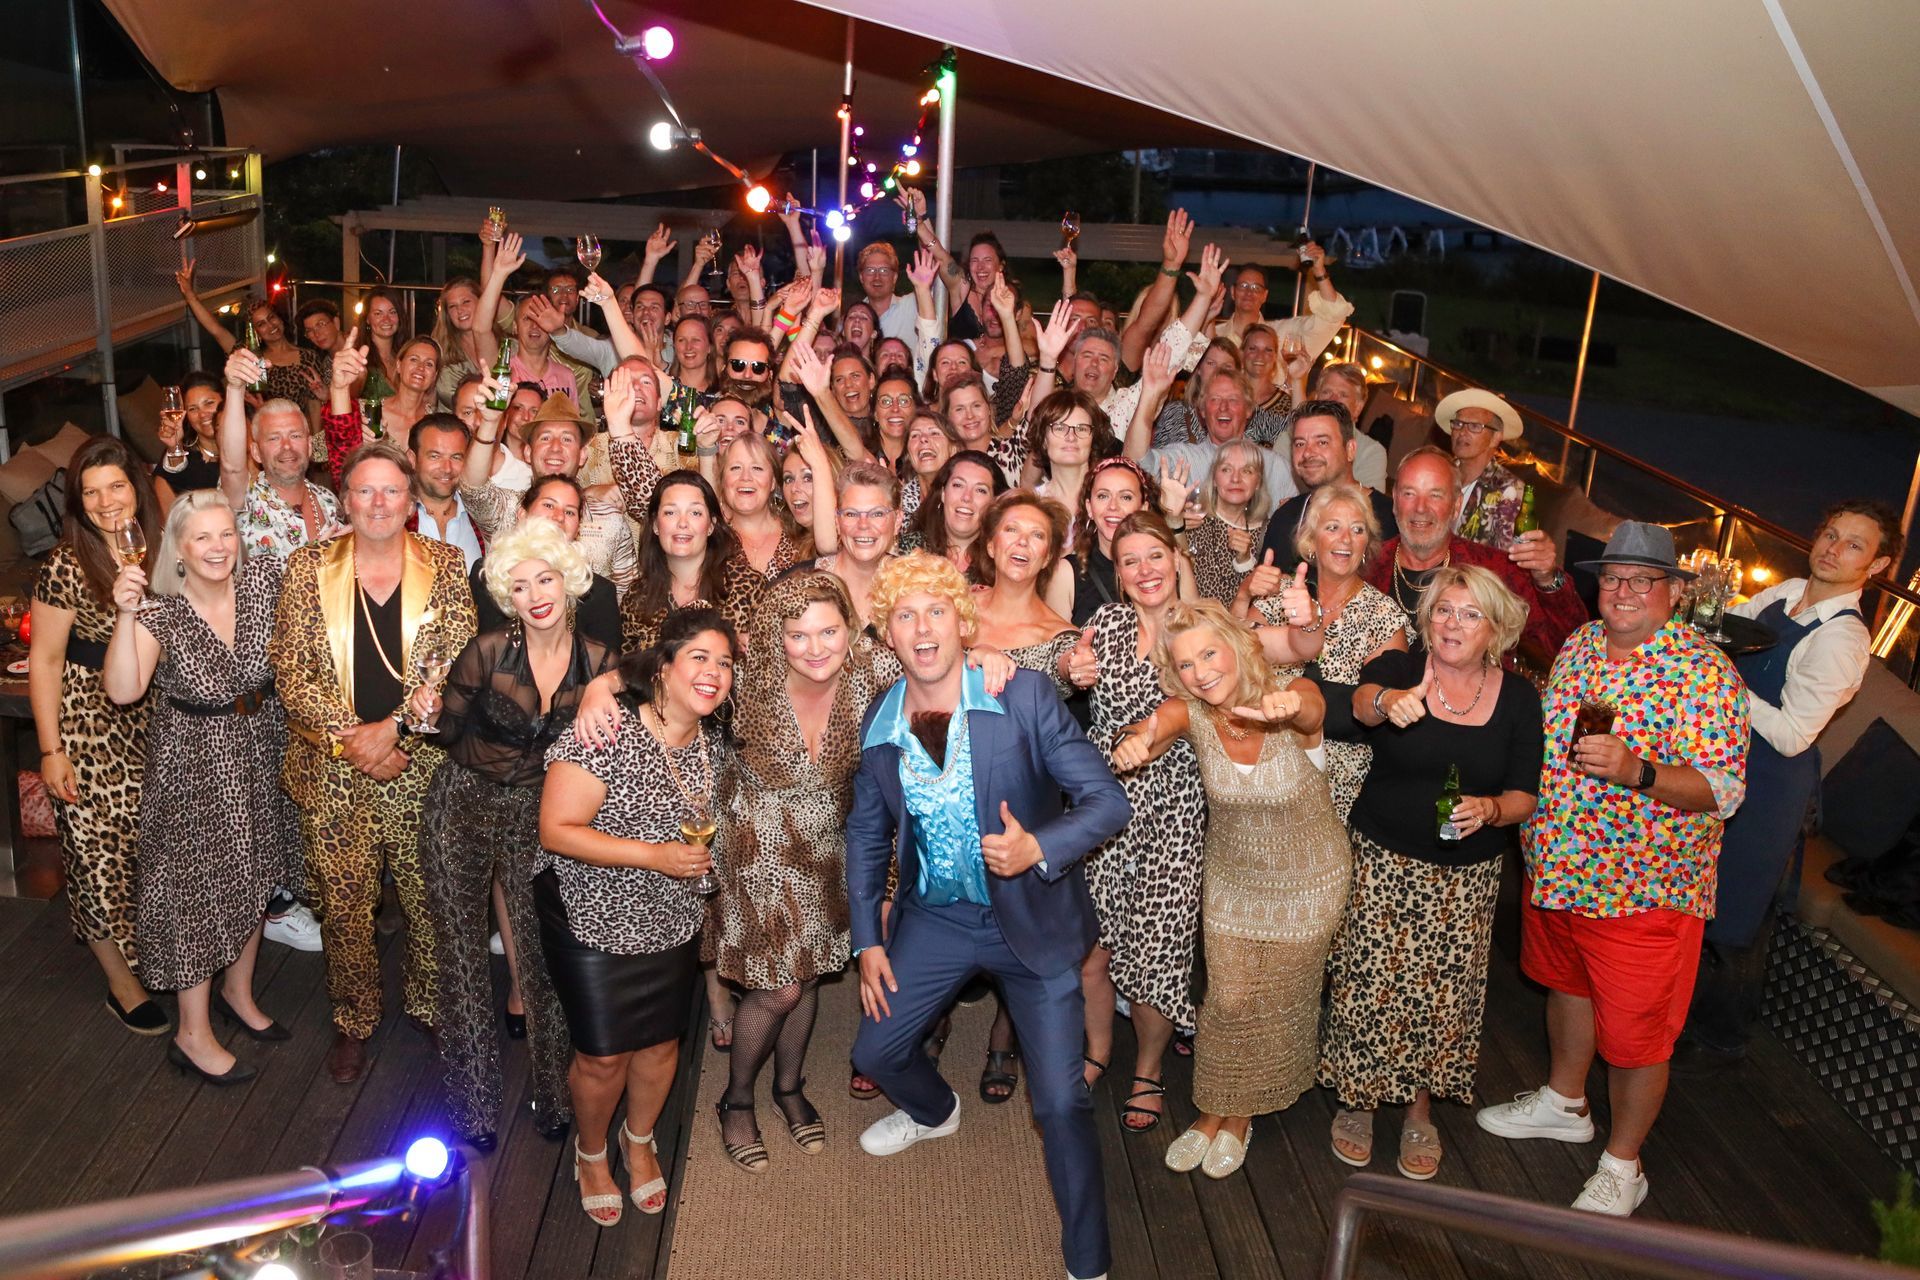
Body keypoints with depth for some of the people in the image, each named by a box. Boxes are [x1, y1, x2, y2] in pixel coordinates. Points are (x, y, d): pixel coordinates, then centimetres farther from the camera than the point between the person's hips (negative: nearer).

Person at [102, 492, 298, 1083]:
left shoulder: (265, 579, -9)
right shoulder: (158, 611, -18)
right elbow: (123, 691, -31)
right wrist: (126, 615, -38)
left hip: (259, 752, 4)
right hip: (193, 762, -4)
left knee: (251, 878, 19)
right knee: (197, 887, 5)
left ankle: (237, 993, 42)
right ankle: (193, 1034, 21)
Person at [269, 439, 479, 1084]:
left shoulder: (444, 566, -1)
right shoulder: (309, 568, 0)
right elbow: (291, 673, -4)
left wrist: (392, 729, -16)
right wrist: (355, 741, -13)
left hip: (424, 765, 0)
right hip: (333, 771, 0)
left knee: (431, 897, 9)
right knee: (343, 906, 8)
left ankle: (432, 1006, 32)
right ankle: (354, 1021, 30)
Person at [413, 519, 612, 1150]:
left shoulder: (601, 662, -6)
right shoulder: (487, 650, -11)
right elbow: (450, 732, -2)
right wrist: (431, 715, -22)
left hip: (540, 814, 1)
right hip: (463, 806, -1)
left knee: (542, 952, 3)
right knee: (461, 952, 6)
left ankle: (554, 1092, 22)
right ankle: (473, 1097, 22)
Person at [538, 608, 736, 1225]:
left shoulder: (713, 741, -3)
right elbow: (556, 830, -25)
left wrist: (703, 851, 0)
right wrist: (655, 856, -29)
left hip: (673, 920, 6)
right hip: (594, 918, -5)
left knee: (661, 1043, 17)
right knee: (602, 1056, 6)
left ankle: (640, 1141, 46)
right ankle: (591, 1153, 37)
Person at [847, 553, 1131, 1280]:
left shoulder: (1024, 696, -19)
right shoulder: (879, 725, -6)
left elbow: (1109, 801, -18)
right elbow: (867, 834, 8)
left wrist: (1038, 848, -35)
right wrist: (867, 942, 6)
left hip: (1033, 918, -4)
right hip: (936, 918, 4)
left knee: (1060, 1104, -5)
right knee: (875, 1052, 16)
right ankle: (935, 1113, 53)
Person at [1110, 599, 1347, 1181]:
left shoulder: (1292, 695, -26)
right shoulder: (1188, 711, -19)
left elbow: (1310, 711, -49)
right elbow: (1148, 735, -37)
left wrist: (1289, 708, -74)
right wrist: (1135, 745, -63)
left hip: (1307, 880, -1)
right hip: (1232, 876, 2)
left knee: (1277, 1003, 13)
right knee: (1228, 999, 8)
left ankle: (1241, 1116, 37)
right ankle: (1215, 1111, 33)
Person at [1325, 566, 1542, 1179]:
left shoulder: (1518, 698, 0)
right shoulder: (1399, 668, -7)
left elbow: (1524, 796, 1)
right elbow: (1362, 699, -31)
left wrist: (1490, 809, -21)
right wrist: (1387, 702, -54)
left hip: (1466, 875, 2)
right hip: (1383, 861, -1)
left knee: (1442, 992, 6)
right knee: (1369, 985, 0)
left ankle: (1420, 1109, 30)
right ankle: (1357, 1099, 25)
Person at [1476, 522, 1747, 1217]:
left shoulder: (1705, 671, -17)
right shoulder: (1580, 644, 4)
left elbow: (1722, 790, -21)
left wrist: (1636, 771, -35)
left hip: (1641, 888, -6)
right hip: (1555, 869, 7)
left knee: (1634, 1033, 5)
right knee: (1567, 985, 25)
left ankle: (1621, 1166, 25)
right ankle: (1565, 1103, 47)